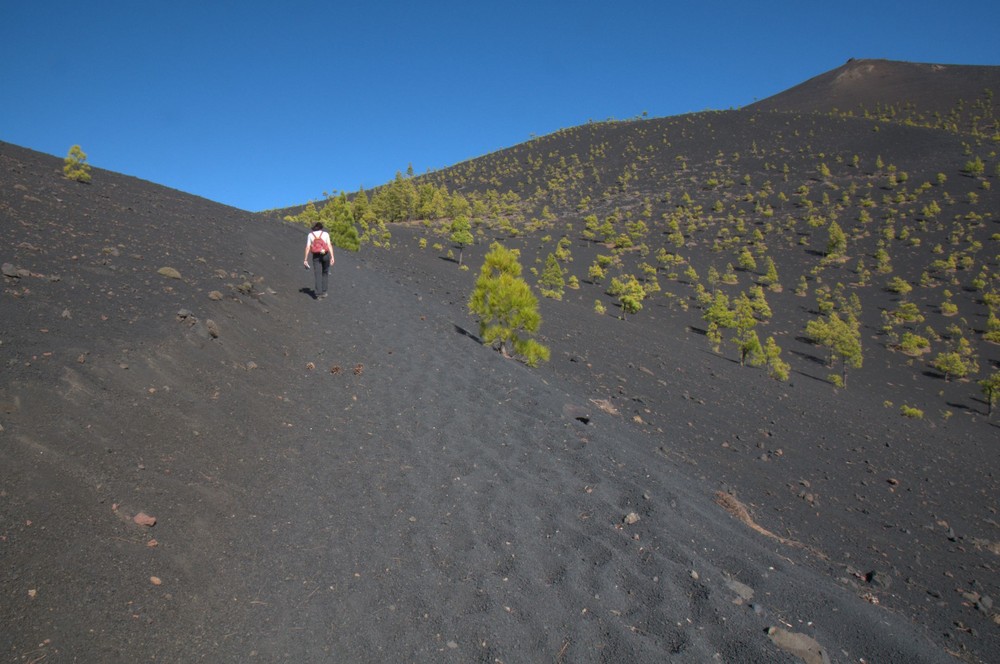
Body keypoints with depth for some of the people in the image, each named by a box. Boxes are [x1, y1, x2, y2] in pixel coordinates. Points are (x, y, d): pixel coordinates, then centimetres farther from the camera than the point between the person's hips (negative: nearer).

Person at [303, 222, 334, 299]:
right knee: (325, 273, 16)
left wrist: (305, 259, 1)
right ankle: (323, 291, 16)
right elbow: (329, 245, -9)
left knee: (318, 275, -1)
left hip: (316, 256, 0)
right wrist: (332, 257, -14)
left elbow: (308, 247, -1)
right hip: (326, 255, 0)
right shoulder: (325, 234, 2)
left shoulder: (310, 235, 5)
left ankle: (318, 293, -13)